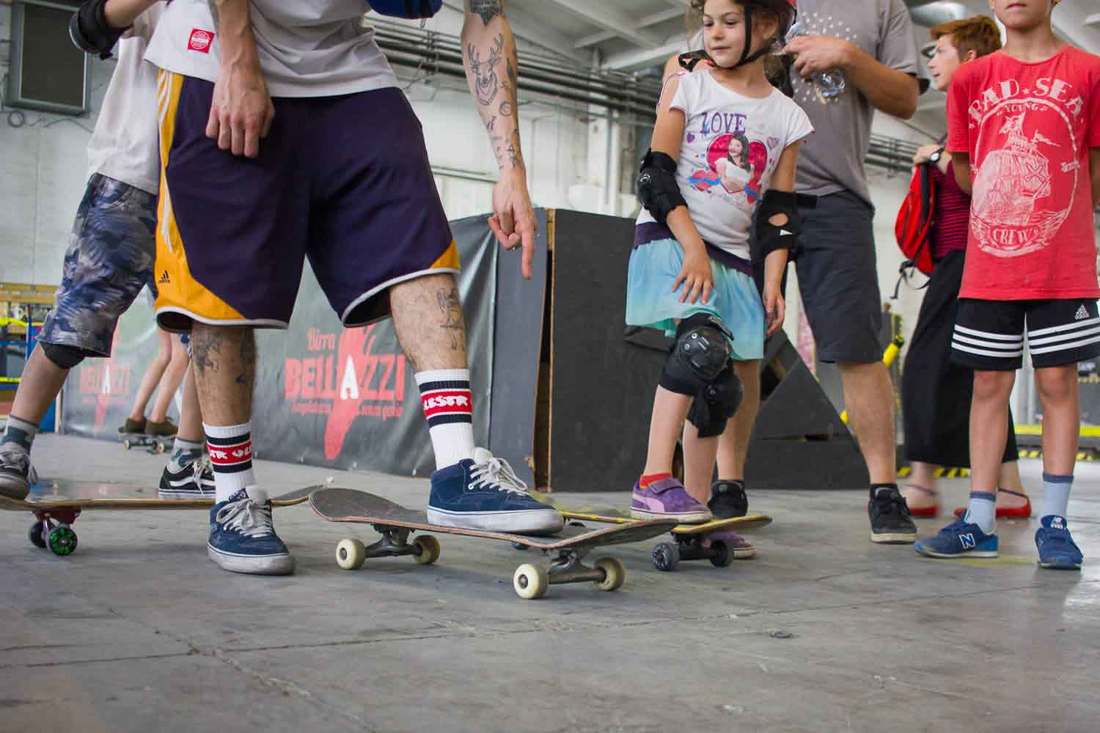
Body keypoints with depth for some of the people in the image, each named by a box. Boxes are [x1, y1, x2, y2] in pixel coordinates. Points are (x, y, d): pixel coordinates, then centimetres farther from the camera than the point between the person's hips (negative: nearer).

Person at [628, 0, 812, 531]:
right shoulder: (687, 88, 1)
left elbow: (779, 213, 9)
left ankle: (697, 505, 10)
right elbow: (656, 176, -7)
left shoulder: (786, 116, 10)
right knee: (703, 344, -28)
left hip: (733, 258, 5)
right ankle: (653, 483, -30)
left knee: (726, 384, 2)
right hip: (671, 238, -5)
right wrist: (694, 248, -18)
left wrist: (772, 284, -1)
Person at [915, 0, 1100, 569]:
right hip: (988, 266, 2)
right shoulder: (972, 78, 8)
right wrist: (1011, 212, 8)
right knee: (990, 383, 6)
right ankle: (980, 522, 11)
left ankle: (1053, 522, 9)